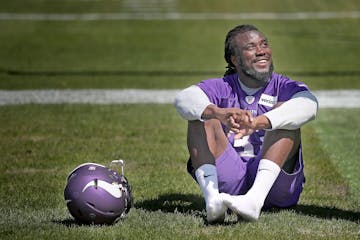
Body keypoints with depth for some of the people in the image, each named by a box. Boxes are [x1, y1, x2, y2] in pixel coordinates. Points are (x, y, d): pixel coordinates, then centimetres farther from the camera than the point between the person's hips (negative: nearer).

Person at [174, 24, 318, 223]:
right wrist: (219, 113, -36)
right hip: (230, 181, 1)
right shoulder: (222, 88, 10)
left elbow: (307, 106, -19)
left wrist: (258, 122, -38)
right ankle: (211, 198, -34)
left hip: (275, 182, -1)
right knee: (202, 115, -10)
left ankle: (255, 199, -39)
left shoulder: (284, 87, 7)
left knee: (283, 110, -18)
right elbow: (184, 99, -12)